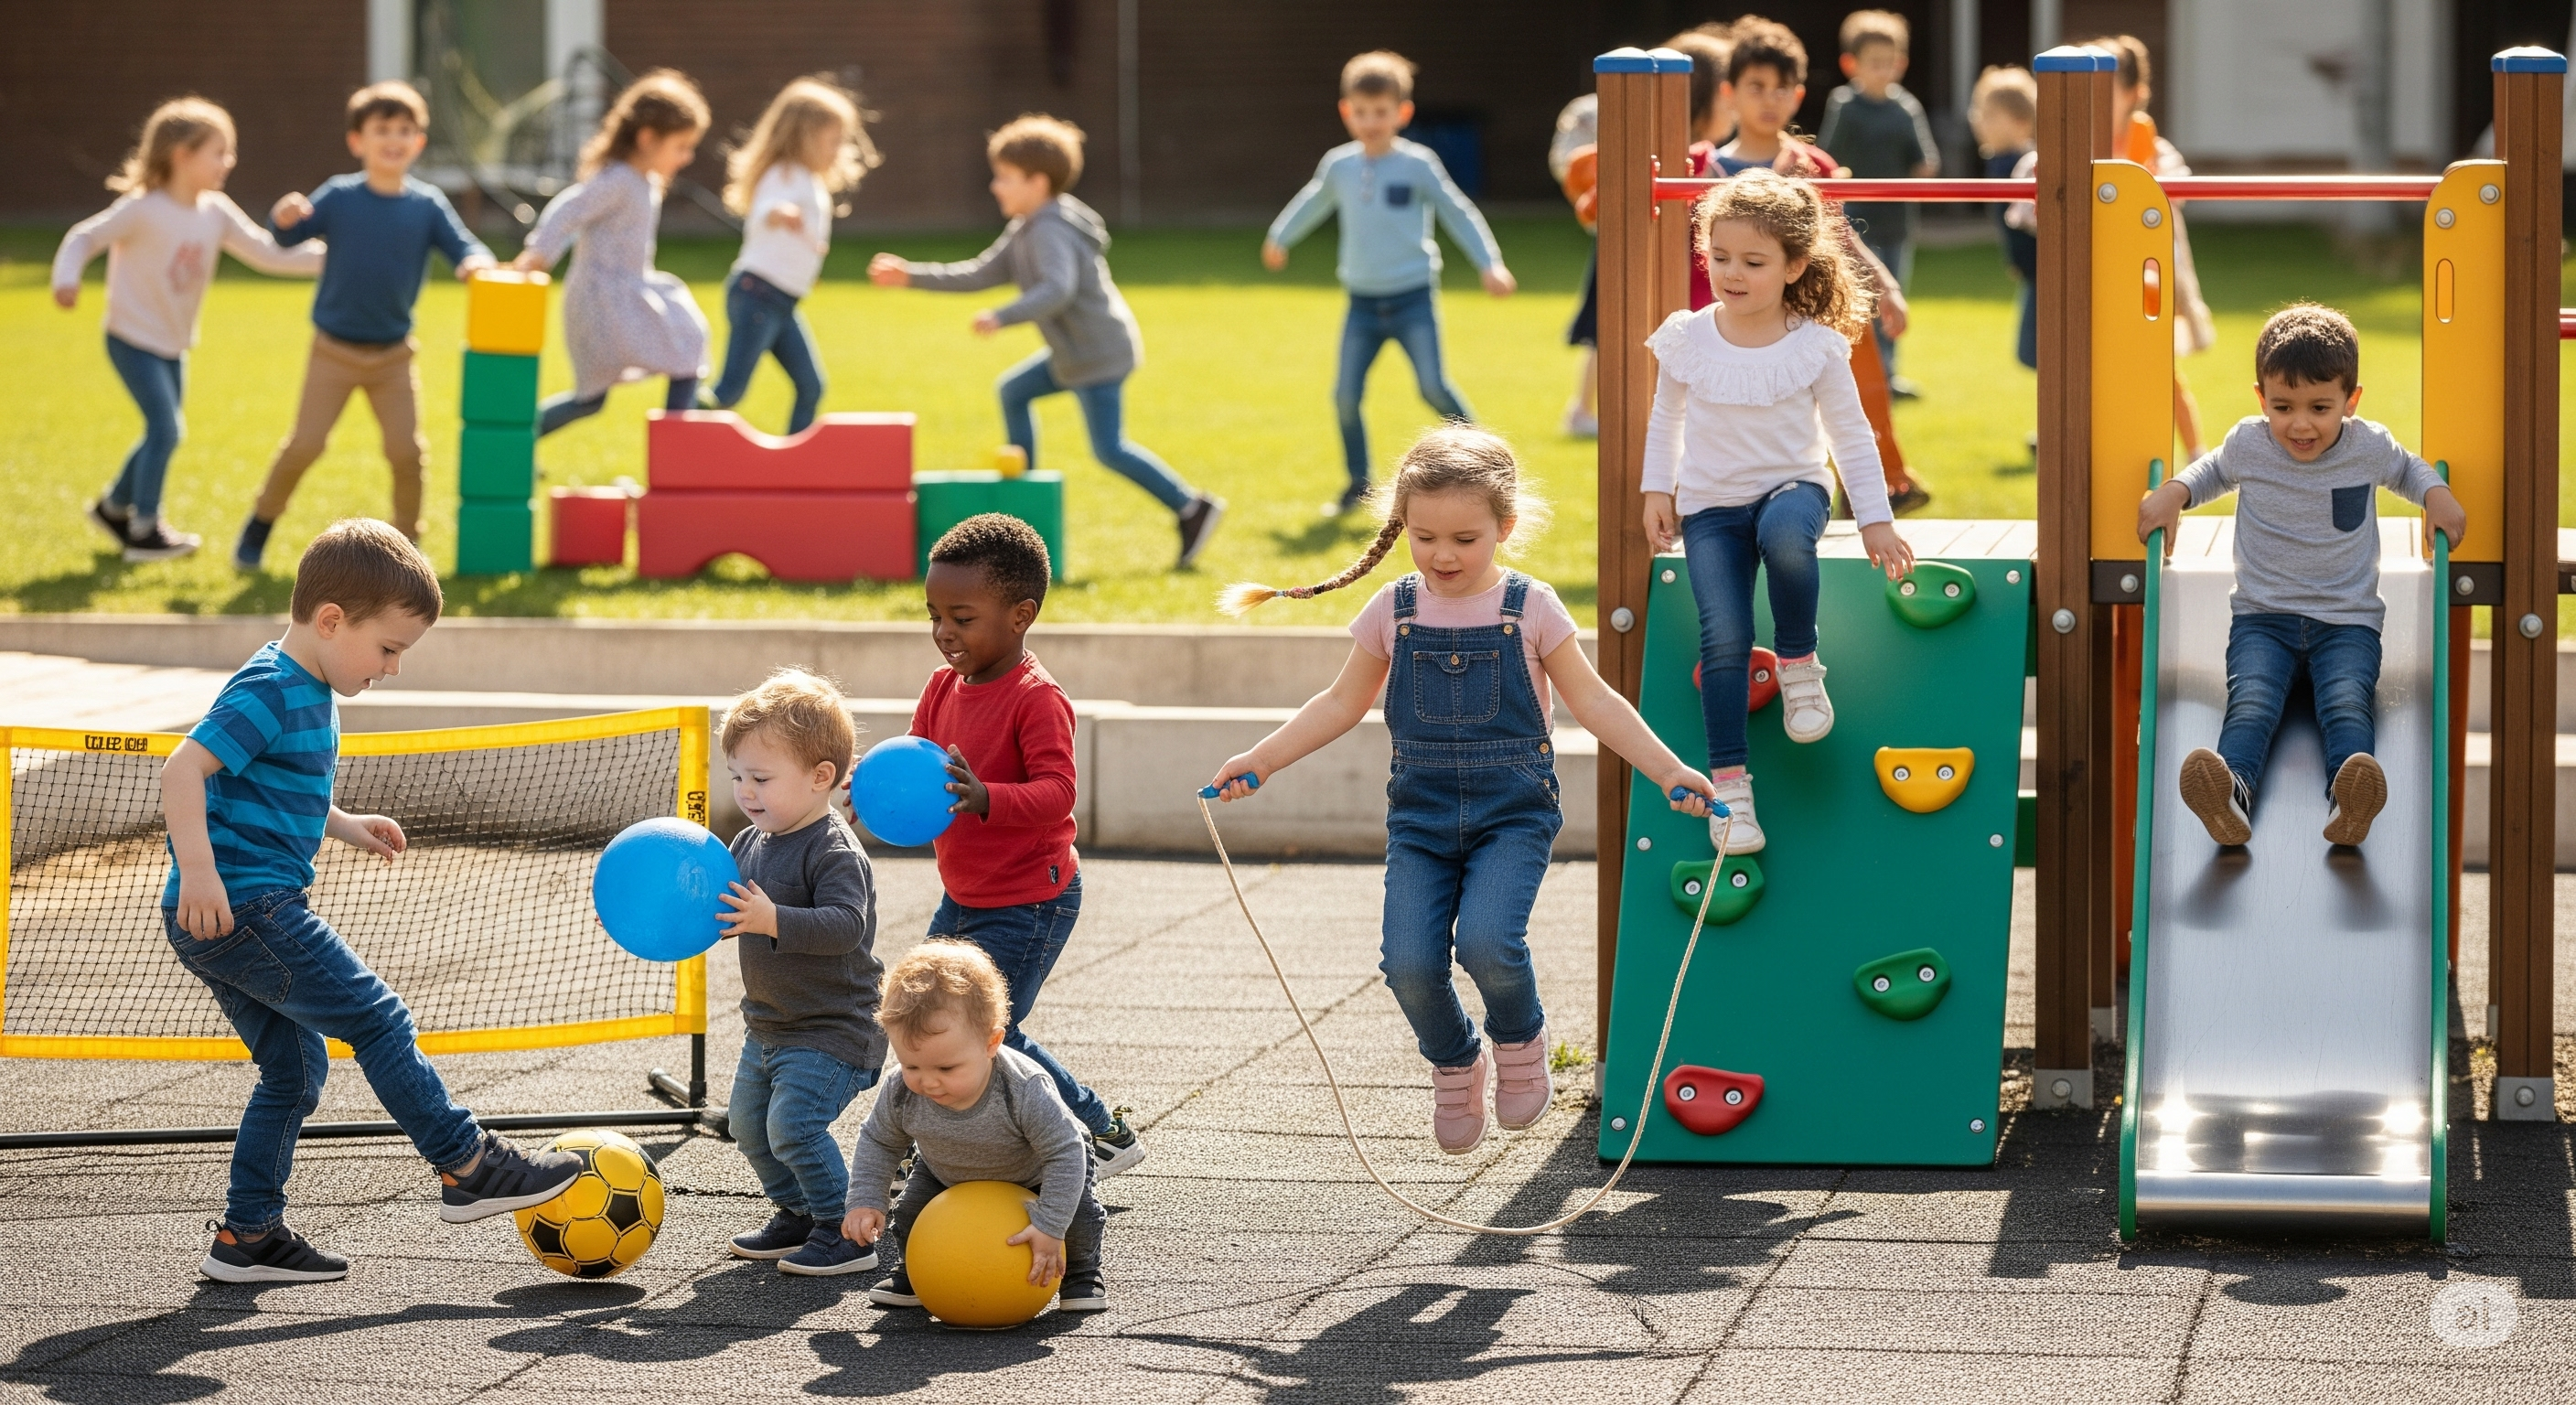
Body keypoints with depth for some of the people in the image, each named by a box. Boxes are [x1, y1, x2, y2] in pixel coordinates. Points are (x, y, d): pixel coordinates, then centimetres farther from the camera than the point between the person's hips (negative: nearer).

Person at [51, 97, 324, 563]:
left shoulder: (216, 213, -2)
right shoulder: (143, 210, -20)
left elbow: (266, 254, -1)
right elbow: (85, 237, -17)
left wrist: (329, 257, -9)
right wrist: (67, 278, -36)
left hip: (173, 346, 8)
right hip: (133, 341, -8)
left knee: (164, 433, 15)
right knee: (166, 429, -13)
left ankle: (114, 507, 36)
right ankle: (144, 530, 1)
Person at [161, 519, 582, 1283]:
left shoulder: (310, 694, 17)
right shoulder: (270, 692, -15)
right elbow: (184, 768, -25)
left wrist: (345, 826, 23)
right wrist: (198, 870, -33)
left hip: (221, 925, 11)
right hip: (246, 903, -11)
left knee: (294, 1068, 14)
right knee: (377, 1021, -6)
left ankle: (247, 1236, 17)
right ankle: (468, 1168, 0)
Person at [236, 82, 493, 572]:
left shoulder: (427, 205, -4)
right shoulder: (338, 197, -7)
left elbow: (464, 248, -7)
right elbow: (289, 238, -6)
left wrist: (476, 262, -31)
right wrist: (284, 219, -30)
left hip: (394, 353, 2)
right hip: (334, 349, -2)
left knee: (406, 450, -2)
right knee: (305, 444, -2)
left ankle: (406, 540, 17)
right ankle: (260, 524, 18)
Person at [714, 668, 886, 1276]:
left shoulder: (834, 853, -21)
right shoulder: (751, 844, 7)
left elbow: (845, 926, -34)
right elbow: (727, 913, 18)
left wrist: (775, 920, -45)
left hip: (832, 1030, -10)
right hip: (769, 1024, 10)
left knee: (793, 1123, -19)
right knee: (750, 1124, 15)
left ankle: (848, 1231, -7)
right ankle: (798, 1215, 32)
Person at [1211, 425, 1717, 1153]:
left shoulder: (1530, 609, -2)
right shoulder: (1392, 612, 4)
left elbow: (1593, 702, 1)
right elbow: (1342, 704, 14)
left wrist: (1670, 771, -6)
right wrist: (1257, 762, 8)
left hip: (1512, 812, -2)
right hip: (1420, 814, 3)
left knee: (1487, 942, -25)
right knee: (1410, 962, -14)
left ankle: (1520, 1040, 9)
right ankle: (1454, 1062, 19)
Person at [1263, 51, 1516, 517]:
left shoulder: (1418, 165, -6)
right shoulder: (1338, 166, 5)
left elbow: (1457, 213, 0)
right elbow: (1312, 203, 26)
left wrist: (1489, 264, -6)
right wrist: (1279, 239, 42)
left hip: (1413, 298, -4)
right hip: (1362, 302, 4)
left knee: (1433, 386, -15)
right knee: (1346, 394, -3)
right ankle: (1358, 482, 14)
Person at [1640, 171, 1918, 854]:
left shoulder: (1816, 345, -8)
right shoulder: (1687, 338, -4)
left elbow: (1851, 435, 1)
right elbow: (1665, 419, 13)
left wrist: (1876, 519, 1)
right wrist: (1656, 490, 10)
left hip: (1793, 484, -2)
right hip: (1710, 503, 2)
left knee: (1784, 536, -39)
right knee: (1723, 636, -16)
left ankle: (1799, 663, -14)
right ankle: (1728, 779, -8)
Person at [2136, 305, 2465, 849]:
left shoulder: (2370, 447, 0)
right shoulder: (2247, 443, 1)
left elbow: (2406, 468, 24)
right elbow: (2216, 469, 25)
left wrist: (2436, 493, 4)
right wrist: (2175, 490, 6)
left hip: (2347, 621, 0)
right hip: (2262, 617, 0)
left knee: (2346, 704, -31)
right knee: (2251, 703, -31)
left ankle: (2350, 803, -61)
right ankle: (2233, 792, -61)